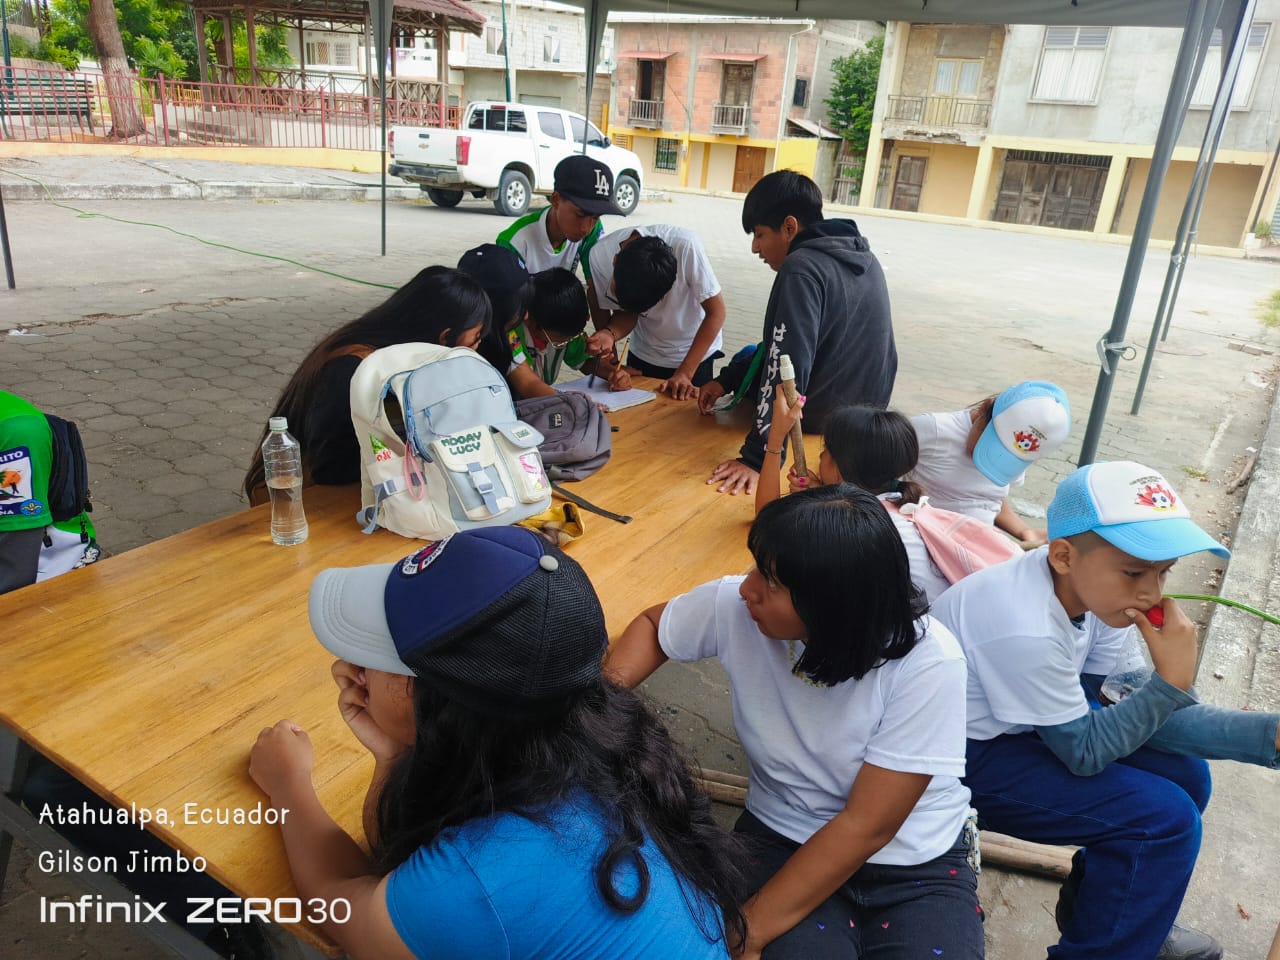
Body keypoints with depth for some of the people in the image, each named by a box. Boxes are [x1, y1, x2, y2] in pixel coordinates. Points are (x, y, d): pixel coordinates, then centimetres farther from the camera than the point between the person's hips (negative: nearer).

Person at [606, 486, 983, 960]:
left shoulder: (927, 663, -26)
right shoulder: (734, 608, -18)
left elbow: (866, 827, -23)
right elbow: (652, 625, 4)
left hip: (917, 863, -1)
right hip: (783, 841, 1)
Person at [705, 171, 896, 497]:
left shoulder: (802, 268, -23)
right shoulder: (859, 256, 4)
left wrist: (757, 457, -29)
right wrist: (727, 380, 8)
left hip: (820, 429, -7)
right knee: (751, 356, 23)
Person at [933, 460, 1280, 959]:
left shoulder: (1097, 589, -11)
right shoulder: (1027, 629, -35)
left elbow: (1134, 708, -6)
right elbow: (1084, 752, -20)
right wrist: (1173, 679, -23)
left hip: (1026, 725, 8)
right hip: (966, 758, -8)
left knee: (1186, 775, 9)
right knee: (1167, 817, -12)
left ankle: (1092, 905, 31)